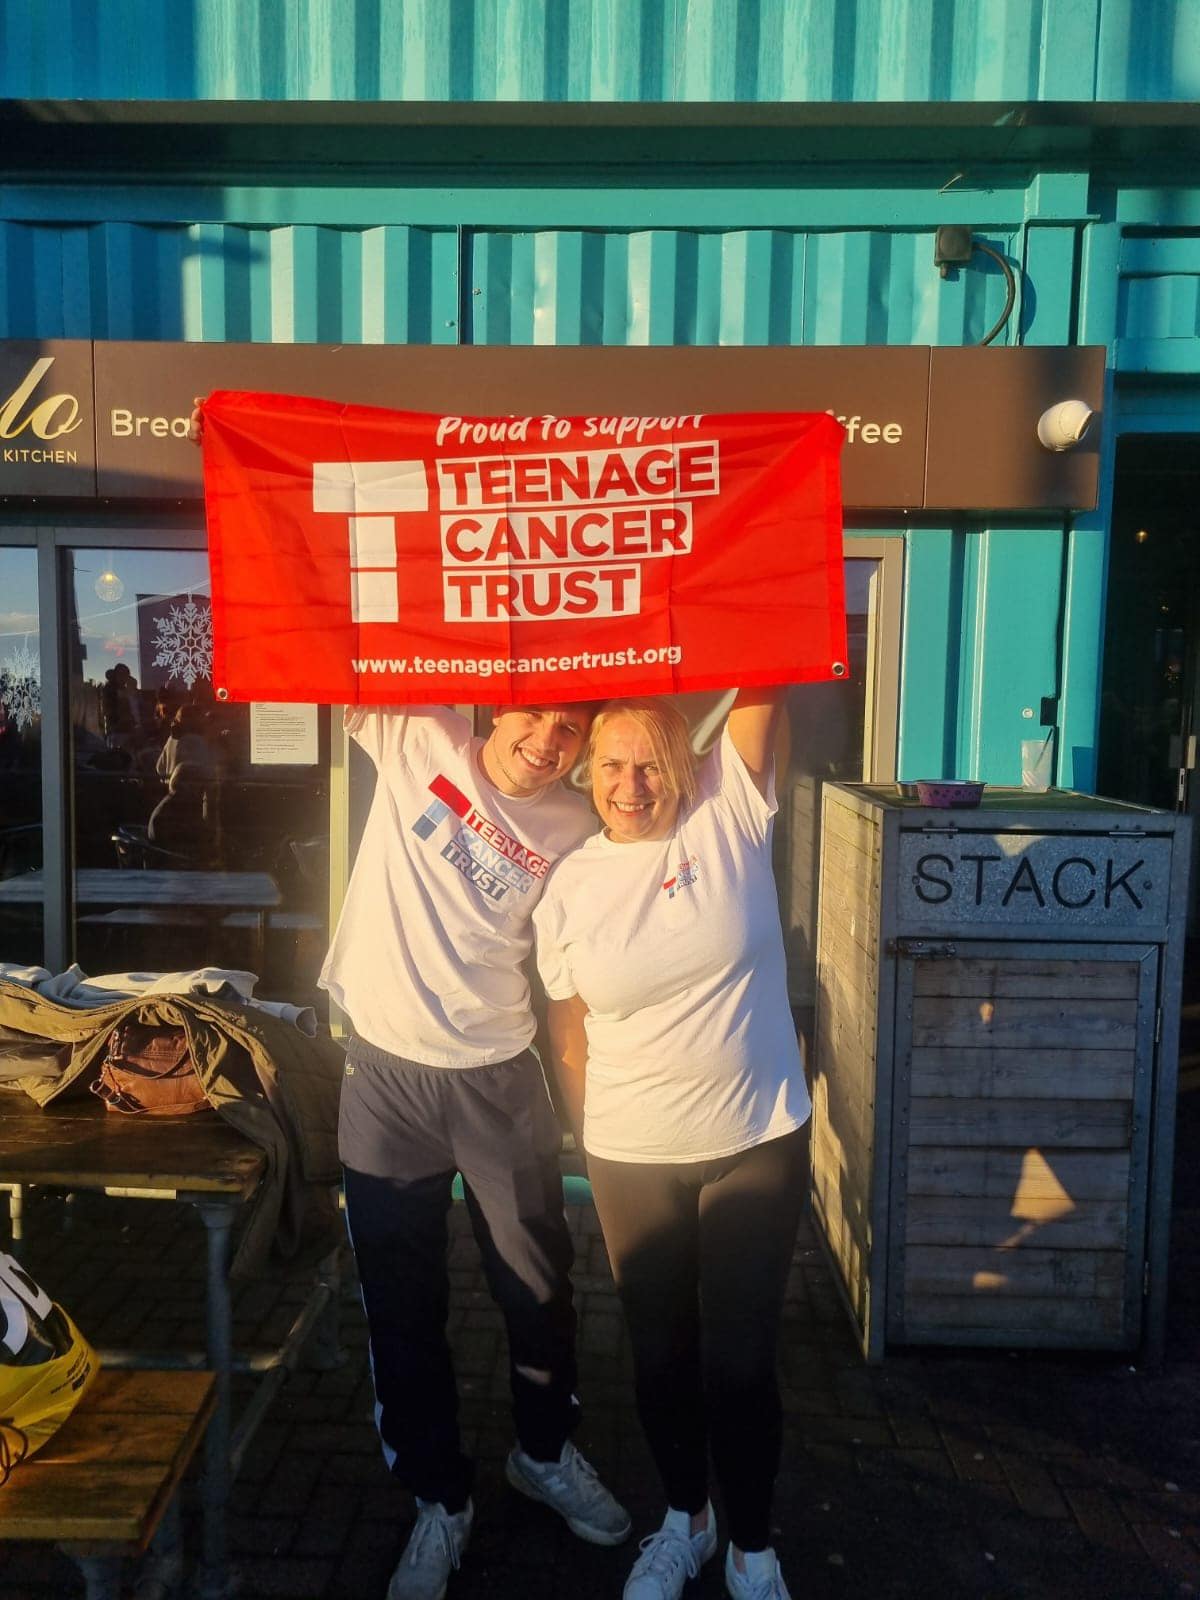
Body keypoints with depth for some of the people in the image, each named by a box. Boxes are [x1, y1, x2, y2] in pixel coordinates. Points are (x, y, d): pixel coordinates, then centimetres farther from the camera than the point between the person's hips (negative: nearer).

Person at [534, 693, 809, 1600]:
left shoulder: (732, 813, -8)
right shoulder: (568, 888, -4)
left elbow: (762, 688, -18)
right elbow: (571, 1039, 4)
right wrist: (595, 1145, 7)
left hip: (757, 1148, -2)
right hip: (632, 1163, 2)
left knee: (741, 1363, 10)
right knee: (660, 1355, 19)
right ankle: (685, 1520, 46)